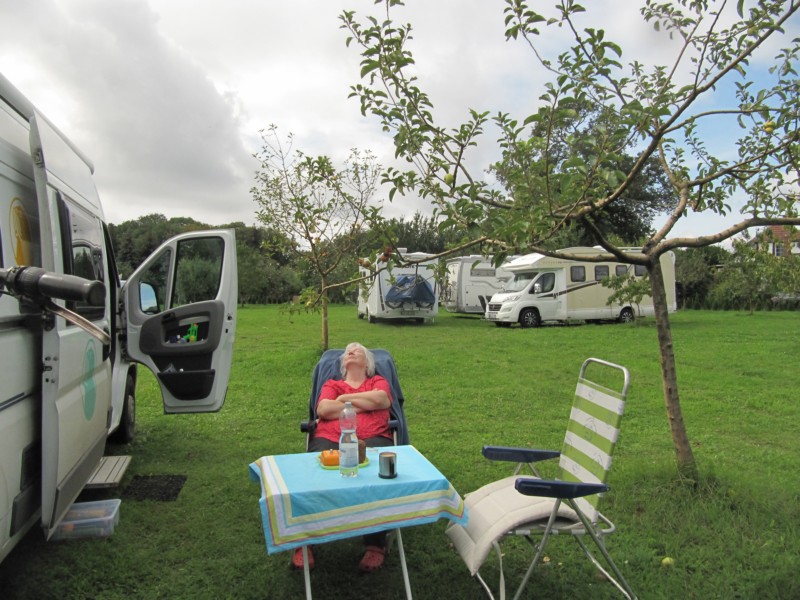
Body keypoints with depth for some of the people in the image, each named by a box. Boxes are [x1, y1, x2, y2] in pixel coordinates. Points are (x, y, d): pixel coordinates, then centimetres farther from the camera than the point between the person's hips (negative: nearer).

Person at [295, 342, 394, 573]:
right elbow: (323, 409, 9)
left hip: (372, 439, -1)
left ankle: (375, 545, -26)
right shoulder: (331, 384, 31)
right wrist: (364, 404, 9)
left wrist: (345, 398, 12)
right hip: (329, 439, 1)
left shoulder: (378, 381, 30)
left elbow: (380, 398, 4)